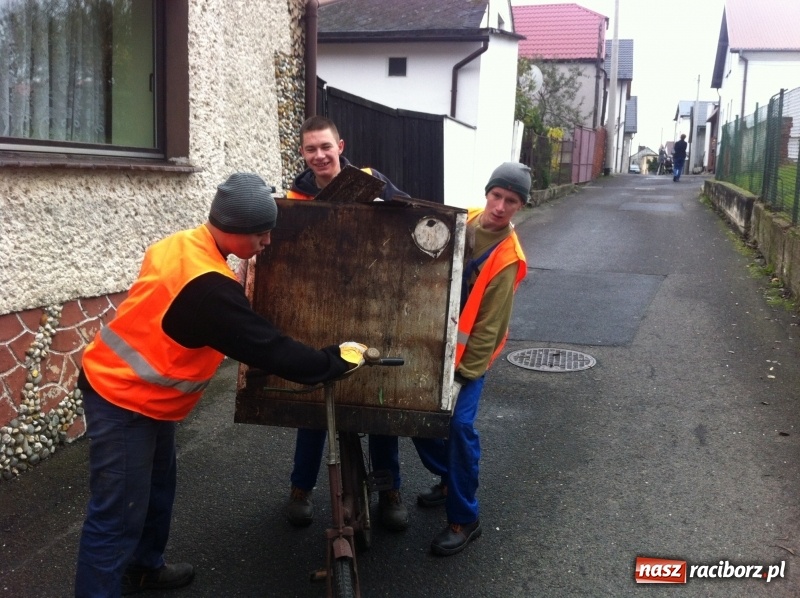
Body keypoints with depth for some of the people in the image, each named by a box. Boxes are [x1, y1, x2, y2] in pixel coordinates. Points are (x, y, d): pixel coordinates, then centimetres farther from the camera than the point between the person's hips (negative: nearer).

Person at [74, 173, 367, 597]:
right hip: (123, 399, -10)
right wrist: (334, 360, -14)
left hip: (140, 391, 10)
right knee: (119, 514, -4)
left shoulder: (181, 245, -1)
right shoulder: (207, 286, -30)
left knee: (157, 486, 22)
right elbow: (267, 348, -24)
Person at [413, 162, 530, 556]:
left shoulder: (507, 259, -18)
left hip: (469, 350, -6)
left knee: (458, 424, -15)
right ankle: (449, 479, 33)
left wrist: (463, 376, -20)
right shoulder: (461, 221, -2)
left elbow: (488, 327, -18)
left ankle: (464, 519, 1)